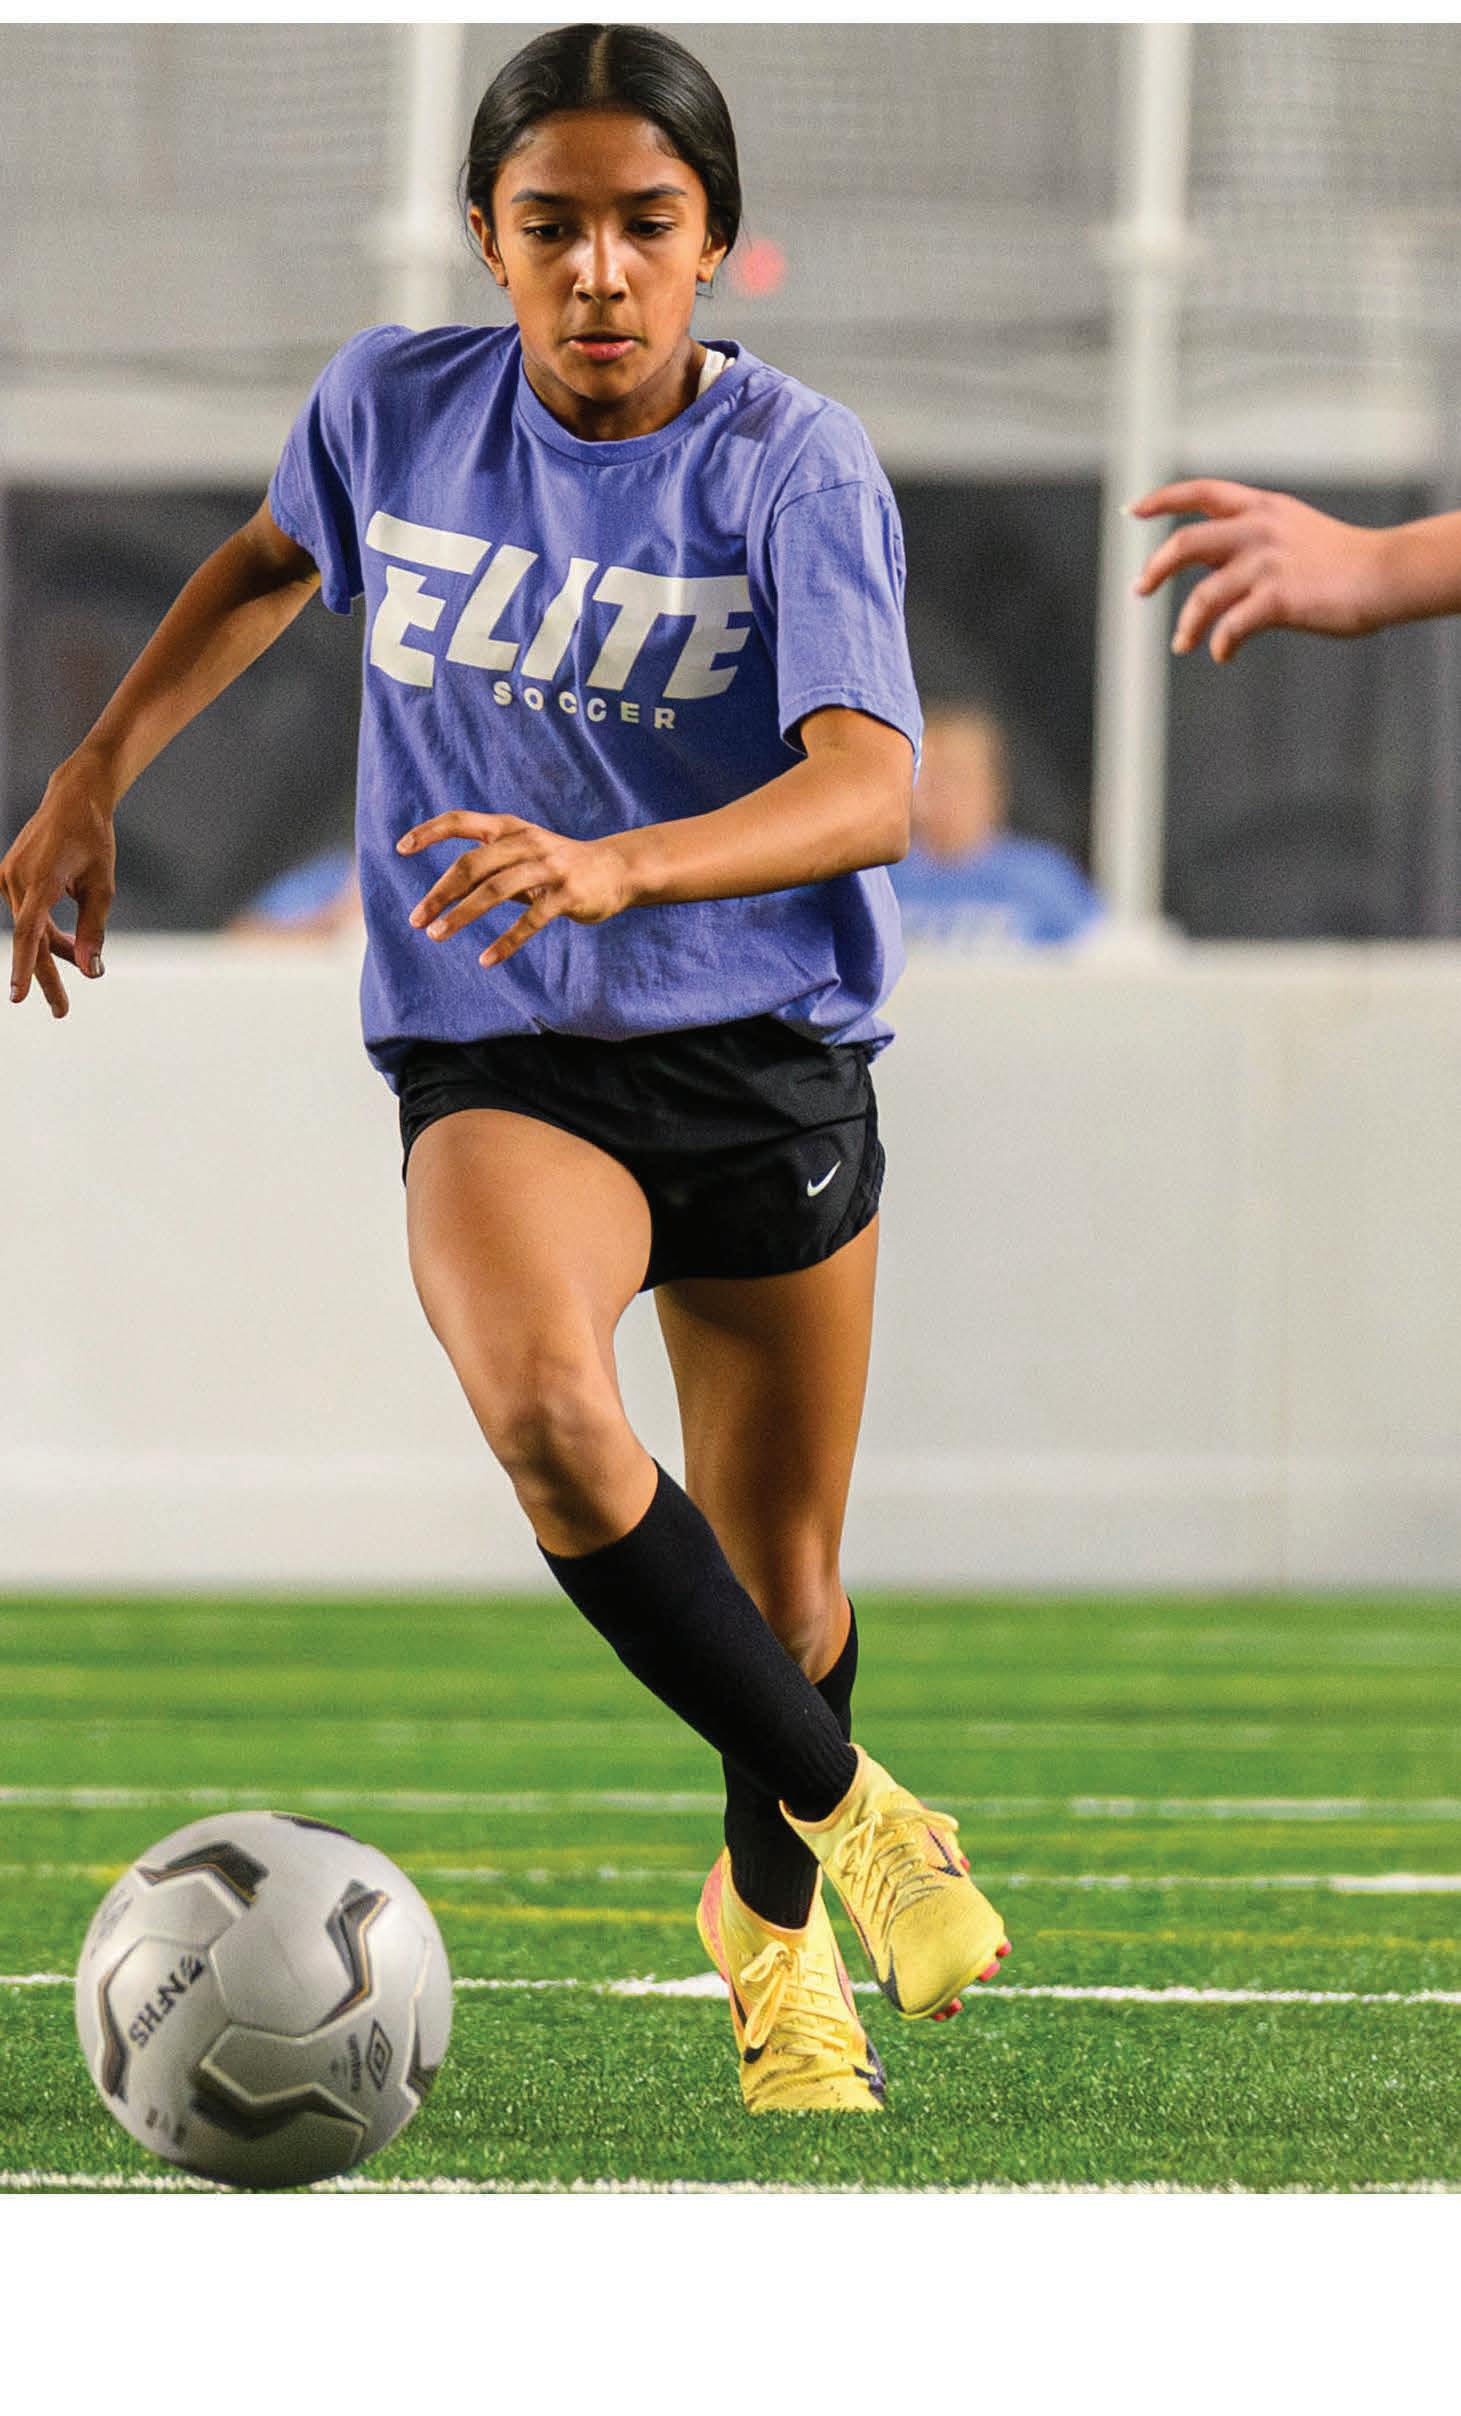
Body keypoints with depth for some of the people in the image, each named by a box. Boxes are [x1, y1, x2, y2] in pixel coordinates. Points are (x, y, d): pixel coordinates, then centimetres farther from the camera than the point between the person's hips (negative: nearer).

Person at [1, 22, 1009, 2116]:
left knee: (781, 1579, 11)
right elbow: (276, 562, 21)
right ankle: (848, 1810, -13)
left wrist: (616, 868, -46)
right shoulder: (396, 406, -4)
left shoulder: (794, 466, -14)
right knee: (547, 1406, -31)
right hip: (496, 1059, 0)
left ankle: (774, 1930, 42)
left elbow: (868, 788, -29)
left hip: (769, 1057, 0)